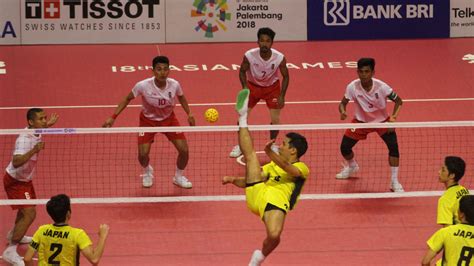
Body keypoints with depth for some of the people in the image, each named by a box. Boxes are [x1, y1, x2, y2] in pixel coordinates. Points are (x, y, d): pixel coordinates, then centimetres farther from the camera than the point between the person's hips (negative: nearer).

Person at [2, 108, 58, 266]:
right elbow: (16, 162, -47)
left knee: (28, 208, 29)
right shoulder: (24, 139, -34)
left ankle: (14, 235, 54)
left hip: (25, 179, 10)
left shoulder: (35, 133, -5)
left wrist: (46, 125, 15)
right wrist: (34, 150, -52)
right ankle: (10, 251, -15)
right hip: (15, 181, -10)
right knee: (29, 213, -18)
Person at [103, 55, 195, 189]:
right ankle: (147, 172, 26)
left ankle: (179, 177, 26)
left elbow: (181, 97, 2)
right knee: (143, 154, -14)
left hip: (168, 119, 2)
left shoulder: (174, 85, -23)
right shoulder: (143, 86, -30)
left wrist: (189, 114, -8)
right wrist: (113, 117, -16)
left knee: (184, 150, -7)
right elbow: (127, 99, -12)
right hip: (148, 120, -2)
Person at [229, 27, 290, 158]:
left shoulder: (279, 58, -27)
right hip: (252, 86, 0)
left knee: (275, 120, -6)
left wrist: (282, 96, -15)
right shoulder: (249, 55, -28)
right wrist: (245, 87, -24)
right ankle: (240, 146, 17)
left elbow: (285, 76, -10)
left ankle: (272, 145, 22)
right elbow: (242, 71, -9)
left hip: (272, 87, 0)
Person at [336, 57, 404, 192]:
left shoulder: (381, 87, -28)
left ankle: (395, 182, -8)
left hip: (382, 120, -2)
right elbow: (343, 103, -9)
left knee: (393, 146, -22)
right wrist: (342, 112, -33)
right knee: (344, 147, -2)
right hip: (361, 121, 2)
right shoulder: (352, 87, -25)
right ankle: (351, 166, 37)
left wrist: (393, 117, -31)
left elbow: (398, 101, -16)